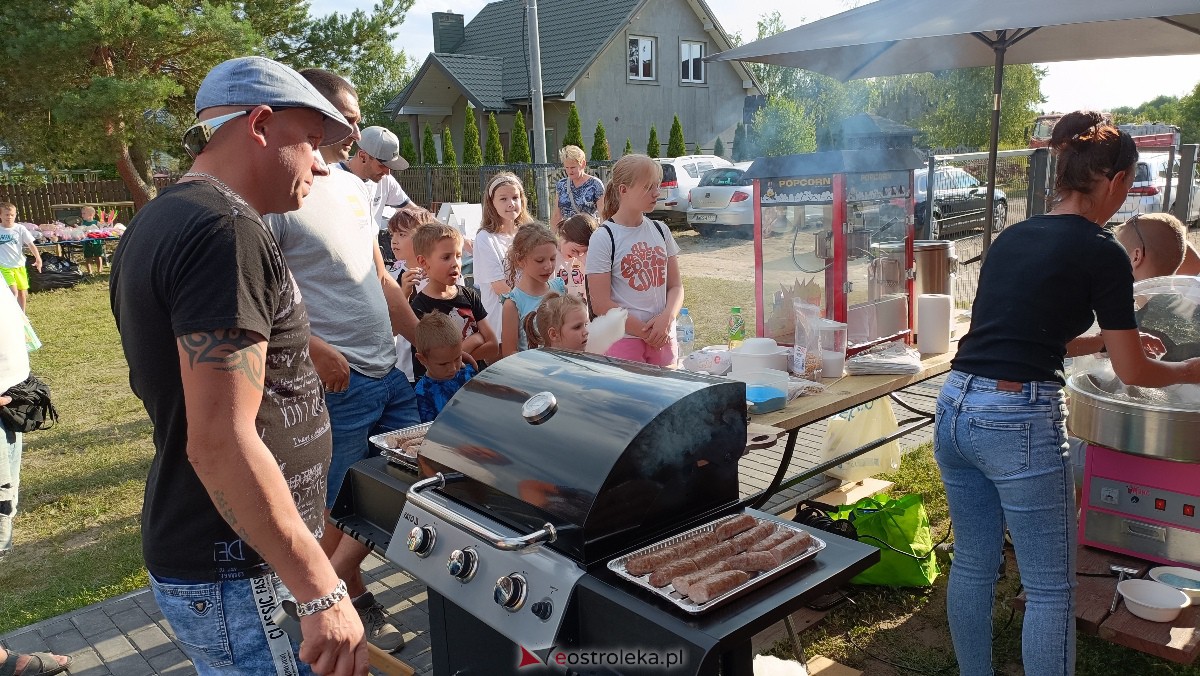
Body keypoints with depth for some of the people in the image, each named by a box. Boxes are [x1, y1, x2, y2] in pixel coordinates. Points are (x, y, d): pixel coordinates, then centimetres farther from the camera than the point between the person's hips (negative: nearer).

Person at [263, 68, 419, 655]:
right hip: (336, 381, -8)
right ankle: (353, 602, 30)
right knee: (339, 507, 6)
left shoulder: (352, 186, 13)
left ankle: (330, 580, 33)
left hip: (390, 372, 9)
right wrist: (314, 351, -25)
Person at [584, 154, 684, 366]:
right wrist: (645, 332, -12)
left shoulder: (660, 231, 9)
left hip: (664, 338, 5)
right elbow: (601, 305, -12)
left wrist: (667, 317, -9)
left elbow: (676, 285, 11)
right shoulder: (604, 237, -8)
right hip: (623, 339, -5)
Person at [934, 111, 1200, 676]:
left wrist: (1104, 339, 32)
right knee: (1050, 591, 8)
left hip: (955, 407, 7)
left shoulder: (1010, 238, 14)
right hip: (1020, 421, -7)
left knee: (972, 566, 19)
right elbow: (1132, 371, 2)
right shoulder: (1101, 253, -4)